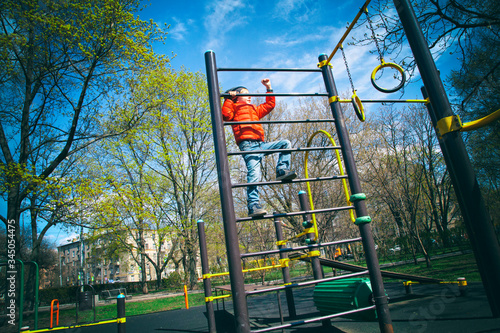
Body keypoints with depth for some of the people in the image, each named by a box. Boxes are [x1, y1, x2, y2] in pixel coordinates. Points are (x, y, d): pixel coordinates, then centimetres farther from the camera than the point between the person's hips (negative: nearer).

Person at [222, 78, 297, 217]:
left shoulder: (254, 109, 35)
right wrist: (228, 98, -1)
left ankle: (282, 171, -7)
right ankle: (253, 206, -21)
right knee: (253, 175, -19)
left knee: (285, 143, 0)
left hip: (261, 144, 7)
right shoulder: (235, 107, 16)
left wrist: (269, 89, 38)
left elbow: (269, 105, 39)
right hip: (248, 145, -7)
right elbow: (225, 115, -5)